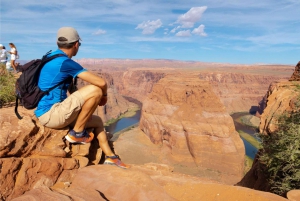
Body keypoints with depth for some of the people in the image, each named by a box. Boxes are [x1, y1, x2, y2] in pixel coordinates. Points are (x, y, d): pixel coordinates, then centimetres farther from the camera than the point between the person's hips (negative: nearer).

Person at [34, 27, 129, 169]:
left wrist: (80, 104, 17)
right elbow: (101, 83, -22)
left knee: (97, 121, 16)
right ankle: (77, 133, -7)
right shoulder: (66, 62, -18)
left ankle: (110, 157, 20)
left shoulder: (53, 58, 12)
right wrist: (104, 95, 0)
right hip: (50, 114, -10)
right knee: (95, 90, -22)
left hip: (50, 111, 10)